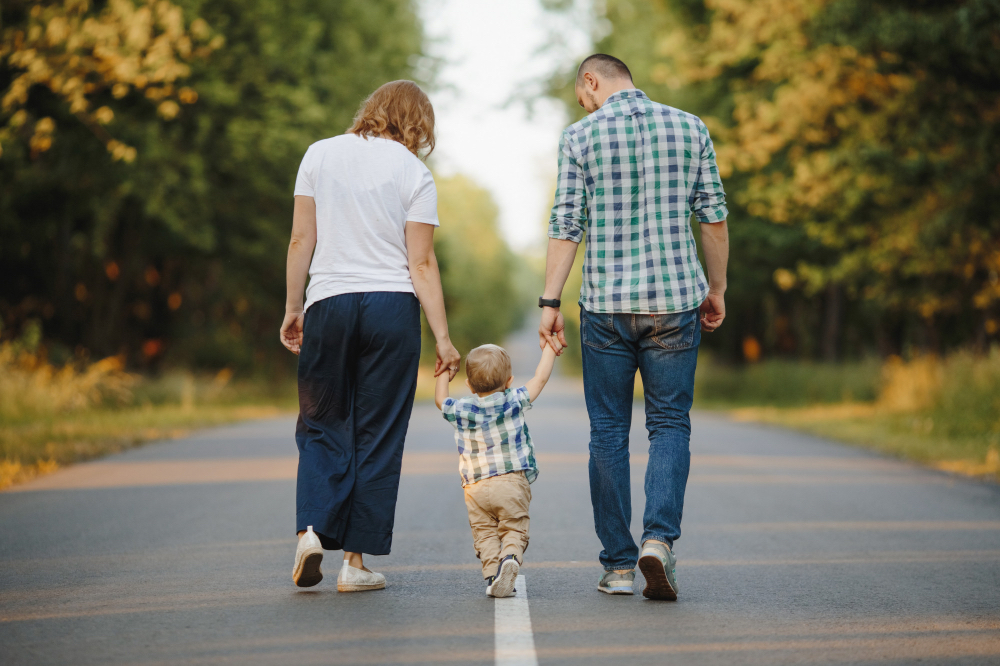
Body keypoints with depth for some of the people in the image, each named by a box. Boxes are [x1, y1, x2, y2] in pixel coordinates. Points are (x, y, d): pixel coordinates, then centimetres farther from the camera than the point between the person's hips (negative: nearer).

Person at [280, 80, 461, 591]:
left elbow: (301, 240, 2)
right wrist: (443, 338, -3)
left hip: (328, 304, 1)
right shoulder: (414, 174, 0)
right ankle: (357, 560, 6)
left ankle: (312, 527, -8)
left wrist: (293, 308, 9)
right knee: (379, 435, 5)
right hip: (392, 306, -1)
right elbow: (421, 263, -5)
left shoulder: (320, 154, 5)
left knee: (321, 425, 13)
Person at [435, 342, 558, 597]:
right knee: (514, 530, 1)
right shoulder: (514, 403, -1)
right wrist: (550, 347, 19)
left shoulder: (461, 410, 2)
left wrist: (445, 368, 34)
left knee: (484, 534, 6)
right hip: (513, 483, -1)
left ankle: (492, 574, -12)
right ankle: (510, 557, -28)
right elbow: (540, 378, 9)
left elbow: (439, 399, 23)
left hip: (476, 488, 1)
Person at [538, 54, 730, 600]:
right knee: (670, 423, 8)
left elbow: (566, 226, -5)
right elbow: (714, 217, 5)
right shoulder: (689, 127, 5)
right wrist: (716, 288, 15)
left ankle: (618, 564, 9)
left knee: (609, 431, 8)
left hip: (606, 302, -1)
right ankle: (659, 537, -13)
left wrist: (550, 301, -2)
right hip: (675, 299, 1)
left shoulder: (581, 135, -1)